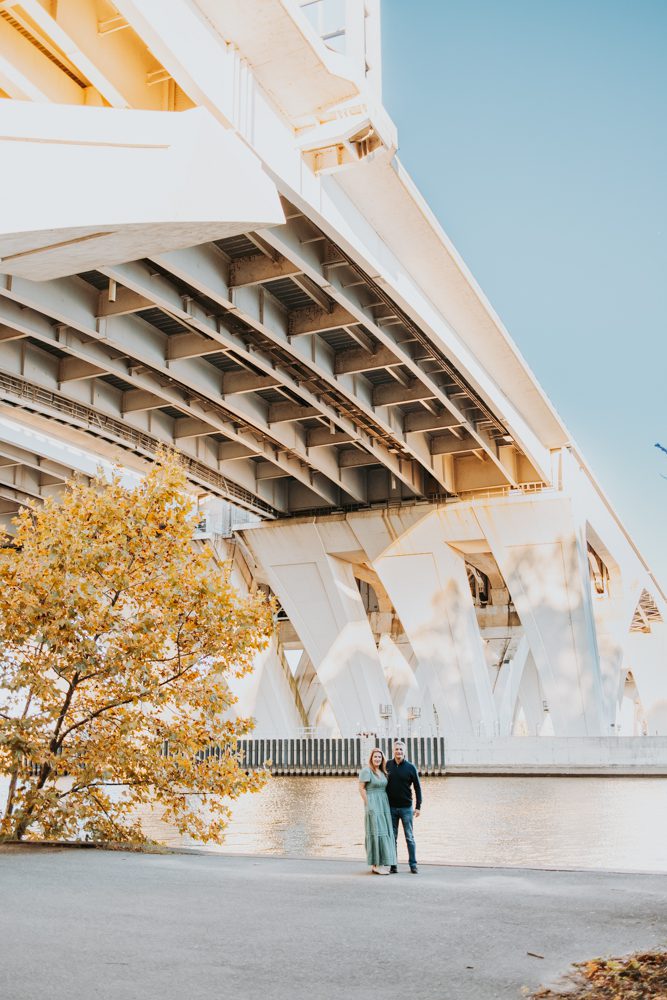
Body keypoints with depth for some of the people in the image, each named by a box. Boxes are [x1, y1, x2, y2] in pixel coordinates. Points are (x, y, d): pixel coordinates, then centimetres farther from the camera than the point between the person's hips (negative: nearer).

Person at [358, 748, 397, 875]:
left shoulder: (382, 772, 15)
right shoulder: (366, 771, -8)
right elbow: (361, 788, -10)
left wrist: (386, 806, 10)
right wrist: (368, 805, -15)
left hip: (383, 806, 8)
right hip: (373, 806, -8)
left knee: (382, 833, 7)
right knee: (376, 833, -11)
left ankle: (375, 865, 12)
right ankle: (376, 867, -11)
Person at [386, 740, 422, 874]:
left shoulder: (410, 767, -2)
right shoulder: (387, 765, 2)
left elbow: (417, 787, 1)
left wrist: (418, 806, -3)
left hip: (406, 808, -2)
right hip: (391, 807, 2)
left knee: (409, 838, 3)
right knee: (392, 838, 5)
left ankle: (413, 865, 11)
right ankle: (393, 866, 11)